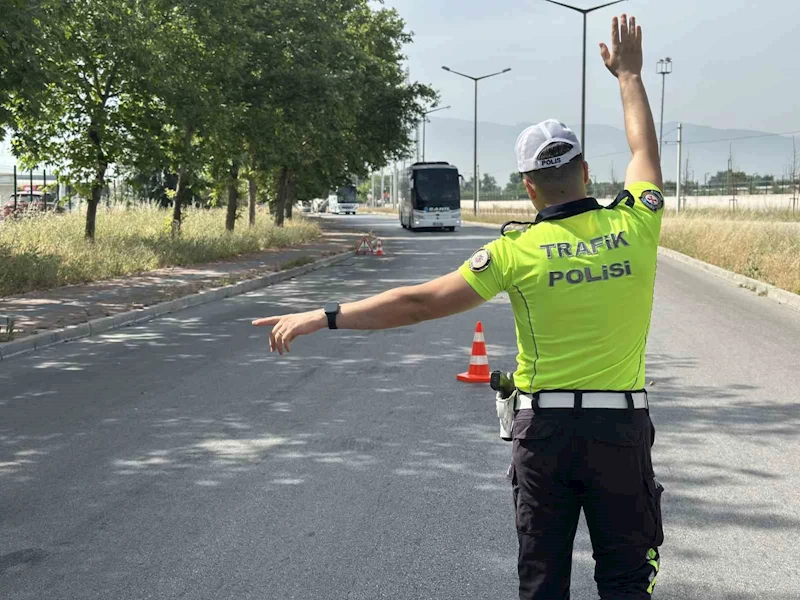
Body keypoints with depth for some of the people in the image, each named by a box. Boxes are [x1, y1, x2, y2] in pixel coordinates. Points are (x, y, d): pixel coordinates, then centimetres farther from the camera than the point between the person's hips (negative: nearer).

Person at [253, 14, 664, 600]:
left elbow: (421, 301, -13)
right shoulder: (635, 226, -5)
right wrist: (629, 74, 30)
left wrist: (323, 317, -8)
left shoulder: (518, 251, -11)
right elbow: (646, 149, 15)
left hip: (544, 426, -1)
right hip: (622, 426, 1)